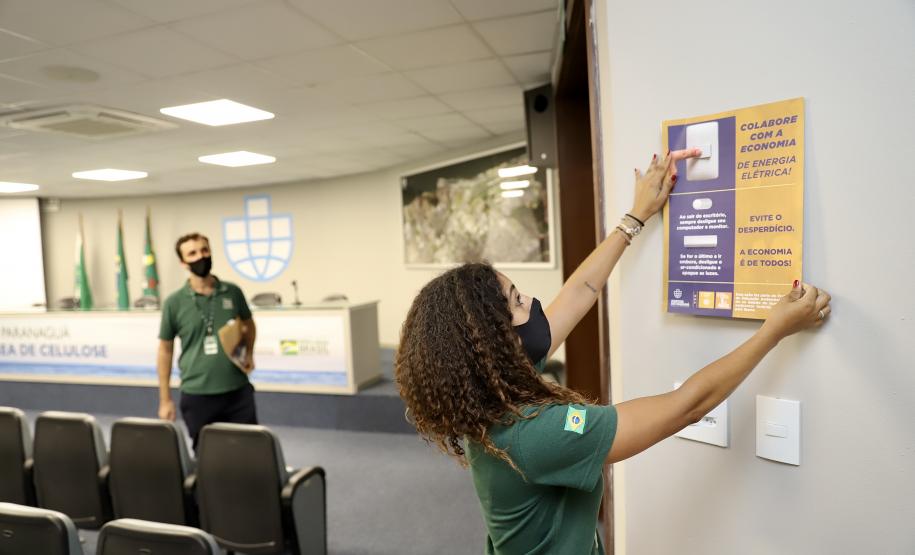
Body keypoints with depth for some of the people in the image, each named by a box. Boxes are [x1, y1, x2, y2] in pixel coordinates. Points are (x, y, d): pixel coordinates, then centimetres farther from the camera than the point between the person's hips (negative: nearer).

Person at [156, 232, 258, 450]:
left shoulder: (232, 292, 0)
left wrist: (249, 354, 3)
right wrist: (165, 399, 4)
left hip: (238, 392, 1)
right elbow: (165, 349, 4)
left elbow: (248, 324, 19)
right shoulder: (174, 302, -4)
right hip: (197, 396, -1)